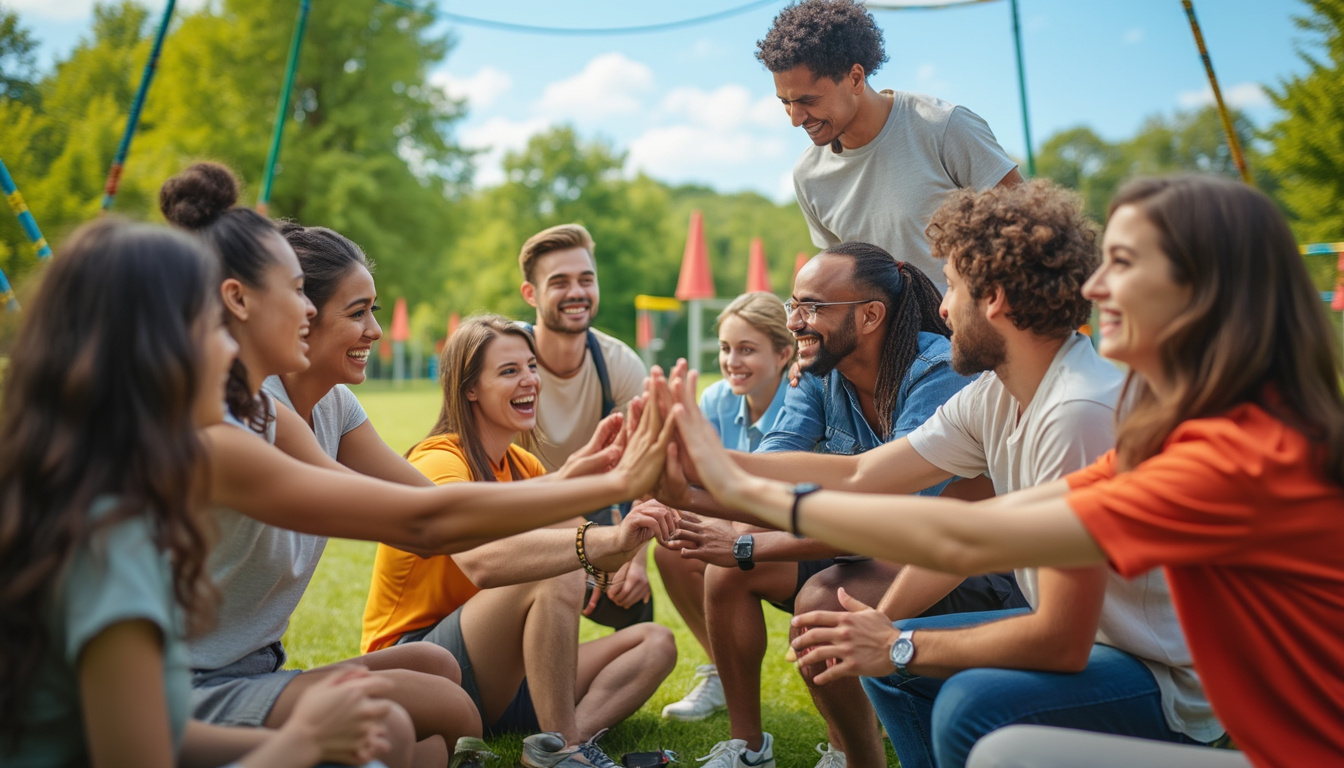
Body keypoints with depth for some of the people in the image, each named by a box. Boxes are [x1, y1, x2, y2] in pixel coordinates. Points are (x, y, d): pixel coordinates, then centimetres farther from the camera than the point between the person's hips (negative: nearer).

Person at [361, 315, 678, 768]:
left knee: (655, 643, -5)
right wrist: (609, 540, -48)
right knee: (552, 571, -30)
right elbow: (481, 560, -39)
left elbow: (594, 556, -1)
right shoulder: (440, 462, -17)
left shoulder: (524, 467, 10)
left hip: (501, 681, 8)